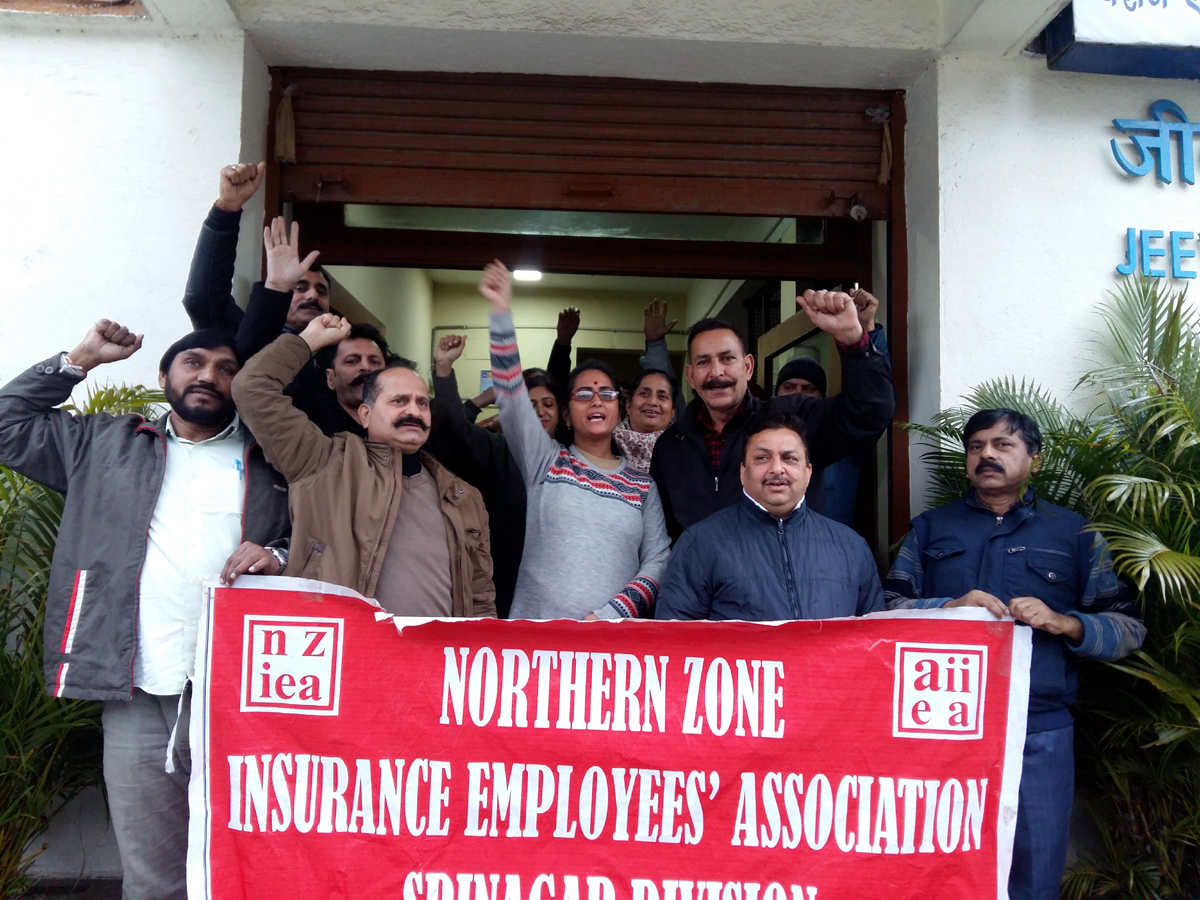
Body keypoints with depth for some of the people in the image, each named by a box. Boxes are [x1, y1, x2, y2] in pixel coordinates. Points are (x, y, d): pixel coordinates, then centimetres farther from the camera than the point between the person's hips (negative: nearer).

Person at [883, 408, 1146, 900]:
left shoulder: (1074, 533, 10)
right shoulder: (930, 528, 11)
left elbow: (1128, 629, 5)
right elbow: (887, 609, 2)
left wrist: (1065, 623, -14)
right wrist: (948, 608, -16)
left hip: (1038, 734, 0)